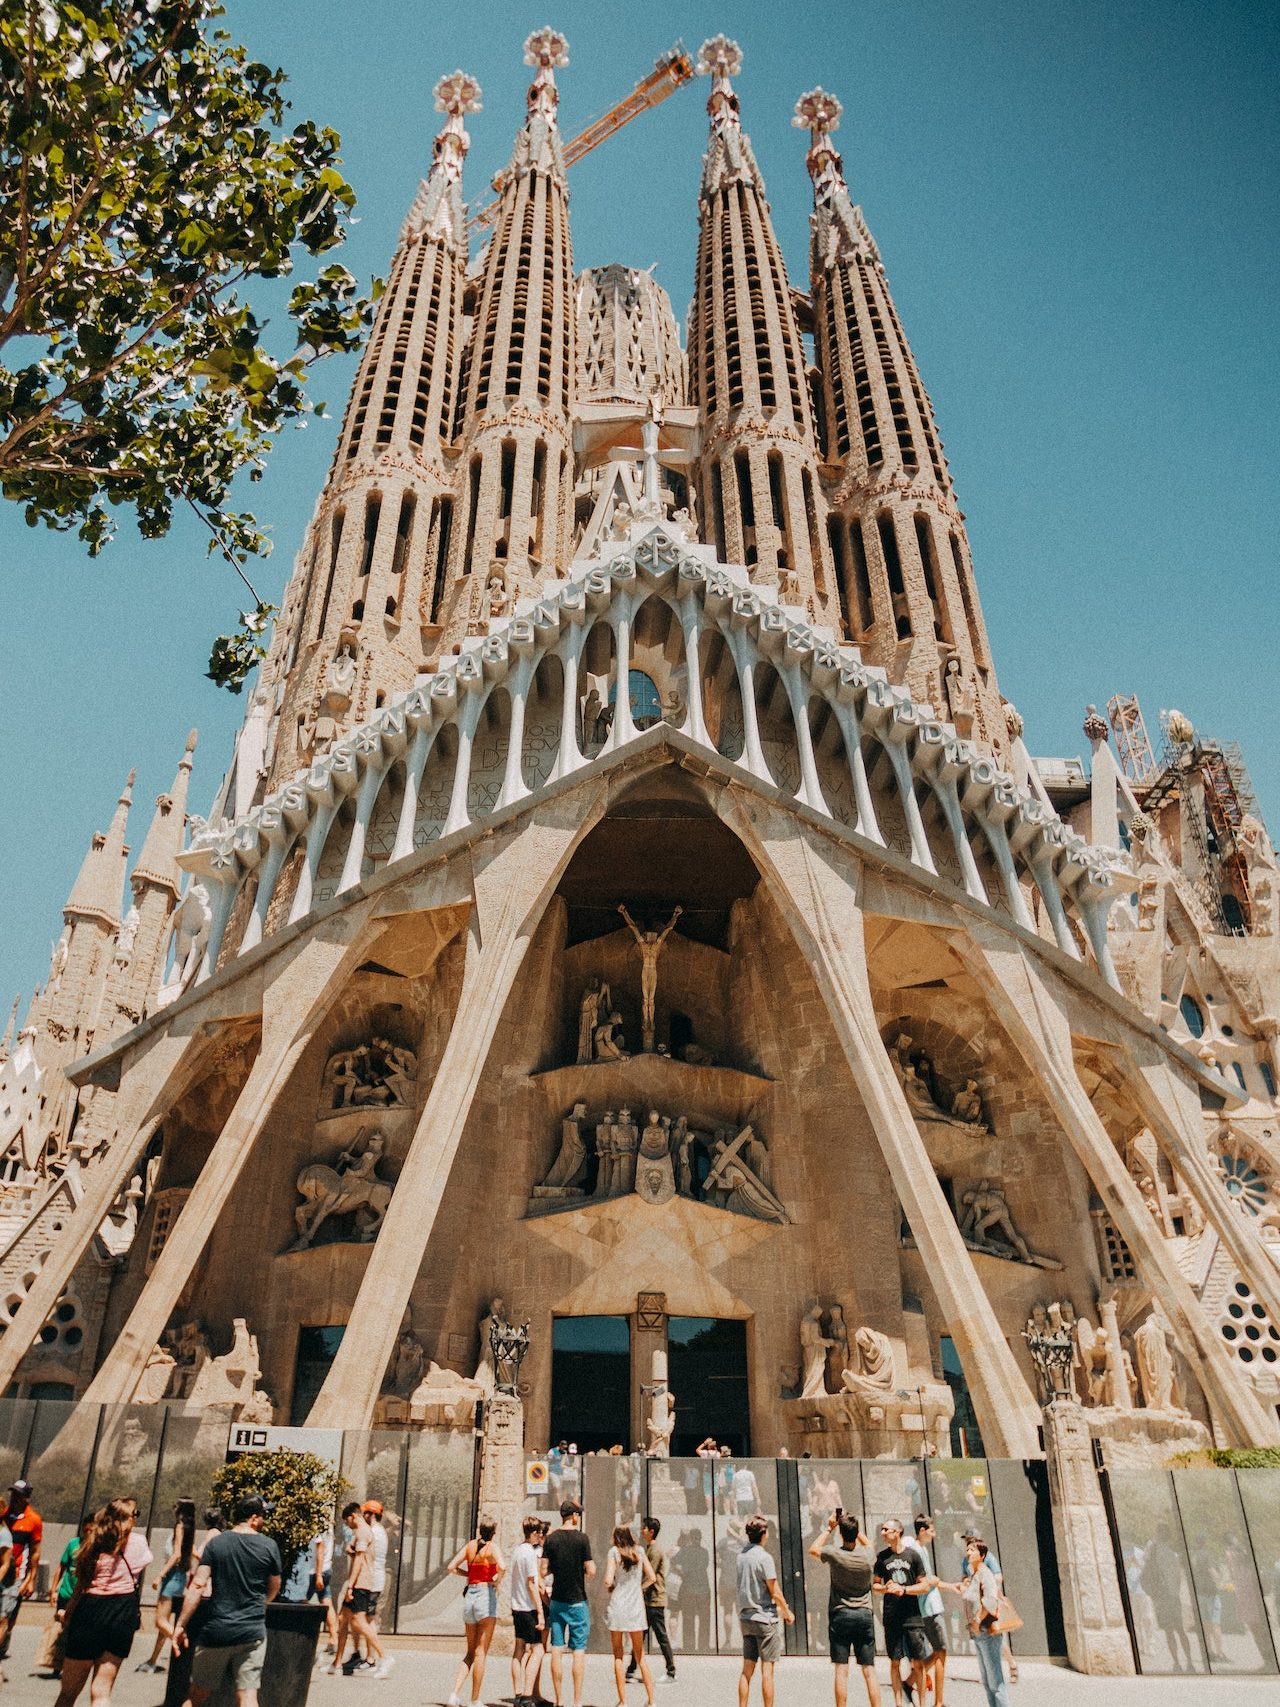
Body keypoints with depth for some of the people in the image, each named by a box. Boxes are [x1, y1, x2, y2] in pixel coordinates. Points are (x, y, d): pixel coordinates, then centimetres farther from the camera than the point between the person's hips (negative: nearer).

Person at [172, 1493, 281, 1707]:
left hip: (216, 1631, 1)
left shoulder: (216, 1542, -3)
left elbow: (198, 1585, -11)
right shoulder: (269, 1546, -2)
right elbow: (273, 1589, 10)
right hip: (252, 1632, -1)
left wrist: (180, 1625, -5)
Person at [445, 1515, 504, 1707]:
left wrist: (470, 1574, 12)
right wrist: (495, 1579, -8)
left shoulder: (470, 1545, 6)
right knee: (481, 1653, 4)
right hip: (486, 1596, -5)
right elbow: (502, 1567, -27)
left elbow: (452, 1567, 7)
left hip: (469, 1596, 5)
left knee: (470, 1652, 17)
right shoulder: (492, 1547, -9)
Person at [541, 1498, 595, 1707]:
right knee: (578, 1651, 3)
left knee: (557, 1650, 8)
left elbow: (544, 1571, 0)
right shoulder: (581, 1538, -12)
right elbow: (591, 1571, -12)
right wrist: (591, 1566, 9)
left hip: (556, 1601, 4)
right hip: (577, 1601, -4)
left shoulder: (550, 1539, 0)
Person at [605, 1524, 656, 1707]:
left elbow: (608, 1581, -12)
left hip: (618, 1605, -3)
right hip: (636, 1606, 3)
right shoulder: (639, 1552, 4)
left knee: (618, 1655, 8)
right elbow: (651, 1577, 3)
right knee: (640, 1655, 14)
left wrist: (608, 1588, 8)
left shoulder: (614, 1552, -5)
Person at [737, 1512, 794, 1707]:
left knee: (747, 1669, 11)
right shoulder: (764, 1557, -16)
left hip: (746, 1617, 7)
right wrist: (787, 1611, 4)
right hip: (765, 1618, -7)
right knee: (767, 1670, 2)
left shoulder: (741, 1555, 6)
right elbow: (775, 1592, -13)